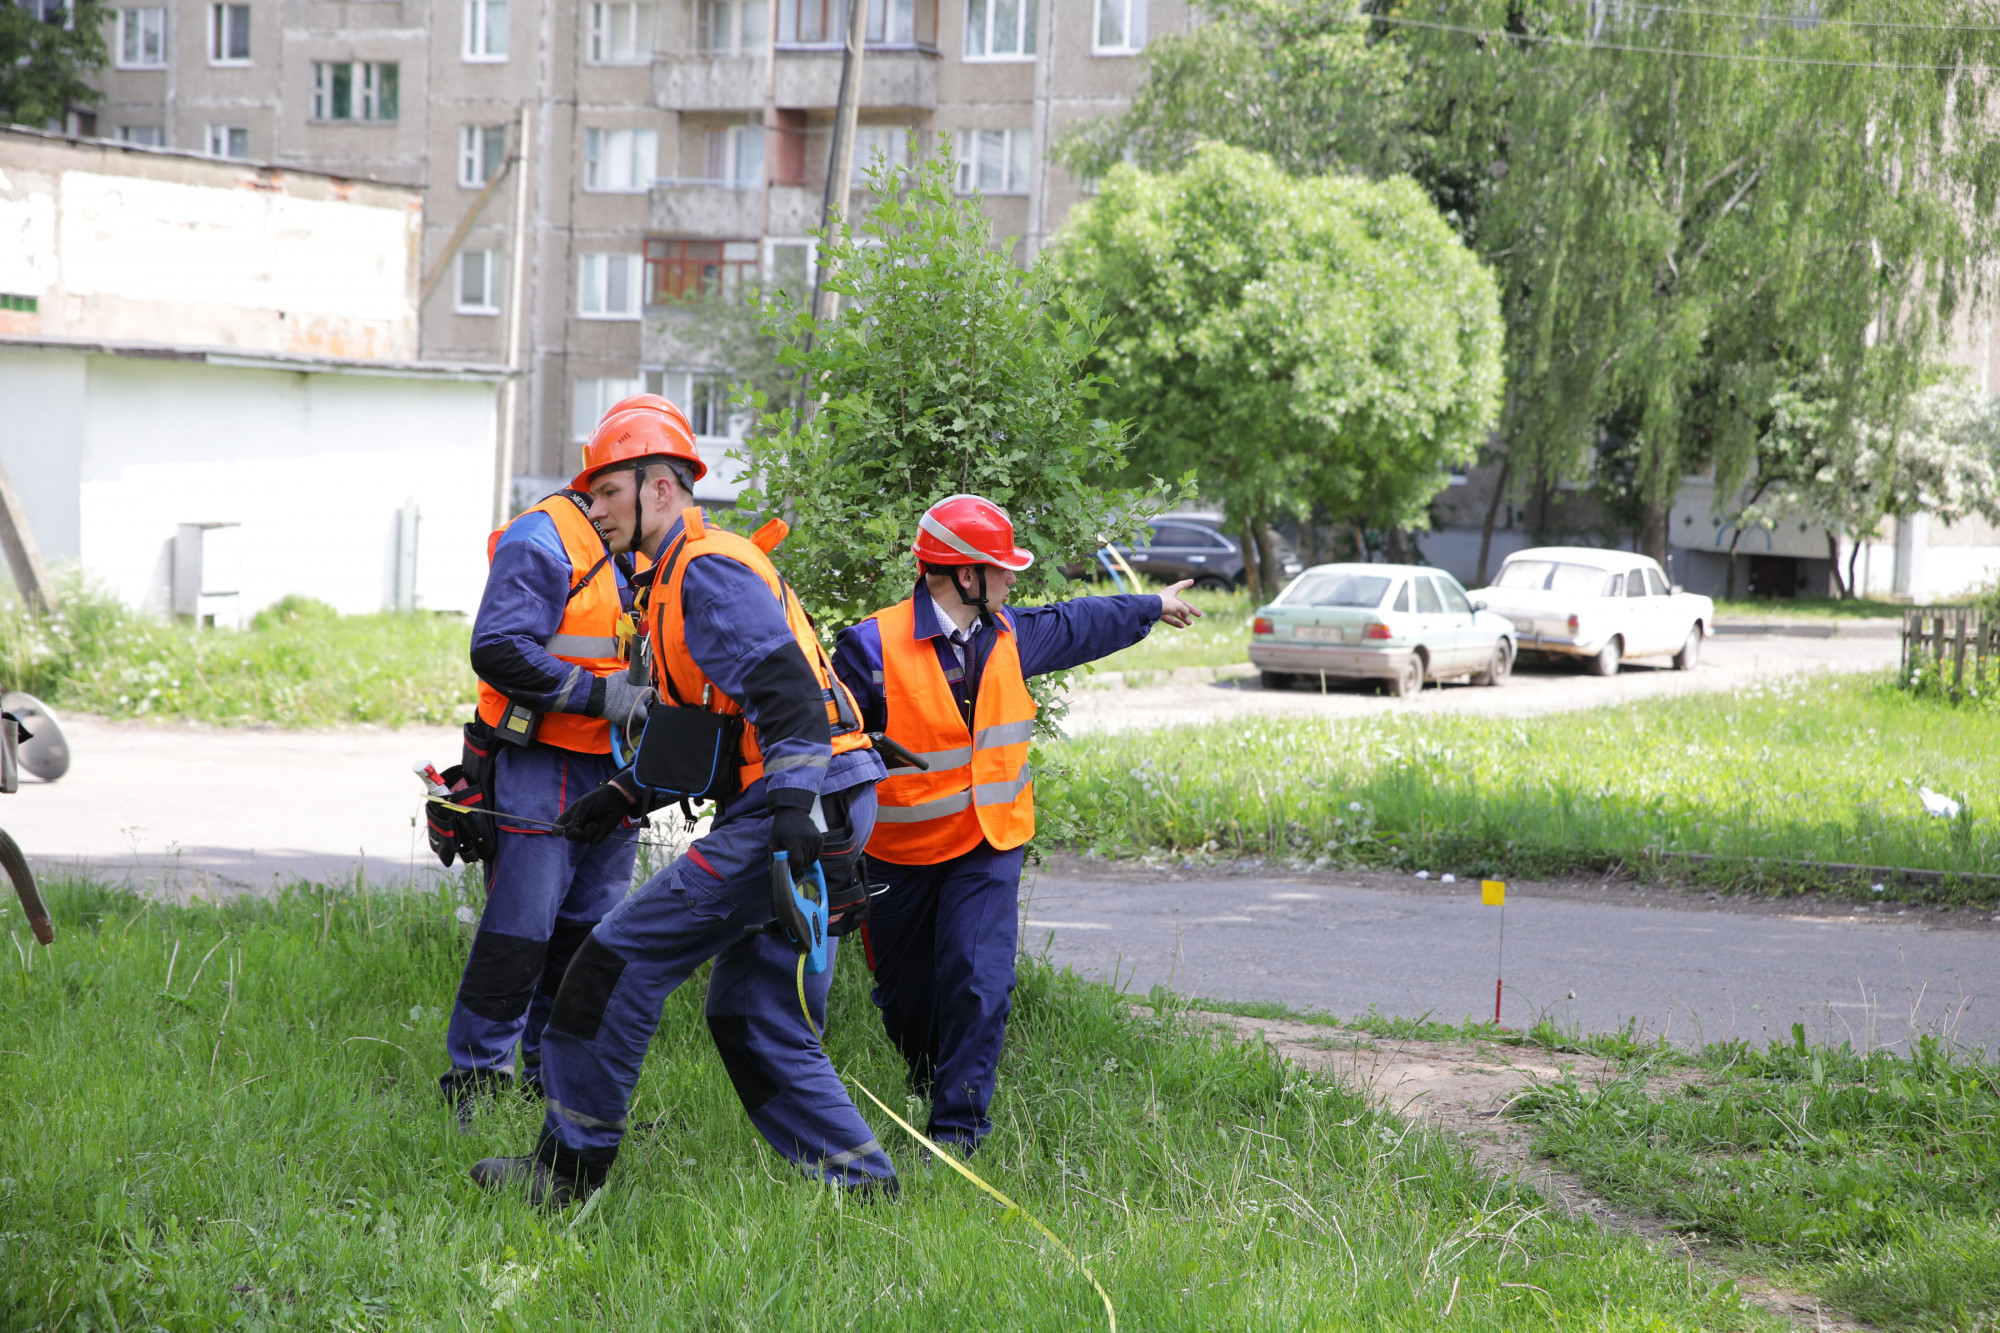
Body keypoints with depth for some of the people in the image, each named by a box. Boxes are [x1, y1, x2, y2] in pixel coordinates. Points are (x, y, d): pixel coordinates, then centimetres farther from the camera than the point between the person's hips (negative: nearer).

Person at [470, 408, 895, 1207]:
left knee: (623, 958, -6)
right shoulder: (685, 575, 25)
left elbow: (785, 686, -21)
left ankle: (568, 1167, 0)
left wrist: (796, 802, -31)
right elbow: (699, 726, 29)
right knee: (753, 1020, 14)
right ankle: (861, 1185, 12)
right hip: (820, 814, 10)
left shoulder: (709, 570, -9)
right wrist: (622, 796, 21)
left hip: (793, 812, -10)